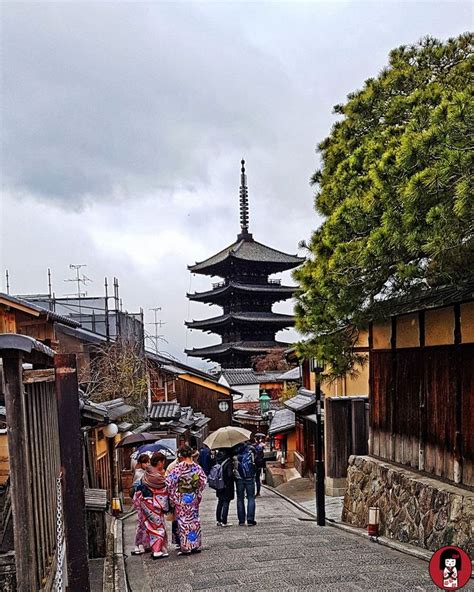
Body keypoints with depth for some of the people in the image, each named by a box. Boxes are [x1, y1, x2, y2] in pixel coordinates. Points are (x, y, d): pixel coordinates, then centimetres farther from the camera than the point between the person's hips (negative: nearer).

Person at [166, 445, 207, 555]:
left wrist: (173, 495, -6)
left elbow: (169, 481, -18)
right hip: (194, 497, 5)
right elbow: (204, 481, 6)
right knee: (194, 520, 14)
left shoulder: (179, 467, -16)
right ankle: (196, 546, 19)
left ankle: (186, 547, 5)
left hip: (182, 498, -5)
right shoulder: (197, 467, -1)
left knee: (183, 521, 2)